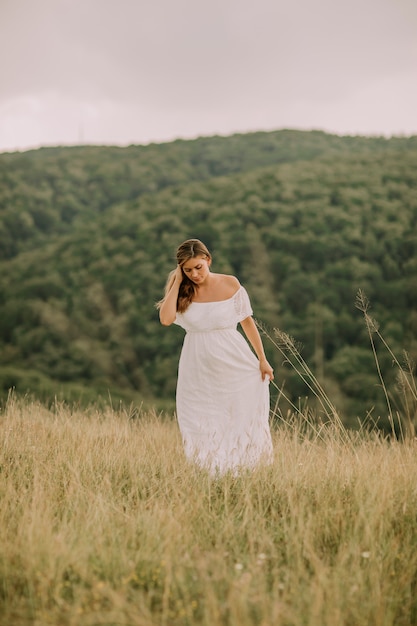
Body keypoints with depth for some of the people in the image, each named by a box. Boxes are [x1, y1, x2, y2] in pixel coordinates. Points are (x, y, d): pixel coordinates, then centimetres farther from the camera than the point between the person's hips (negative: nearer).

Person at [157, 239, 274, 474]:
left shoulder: (230, 284, -4)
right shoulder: (182, 292, -1)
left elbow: (248, 321, 4)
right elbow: (166, 319, -19)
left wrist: (262, 360, 4)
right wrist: (177, 282, -13)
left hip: (233, 365, -1)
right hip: (198, 369, 1)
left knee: (240, 423, 1)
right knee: (204, 428, 5)